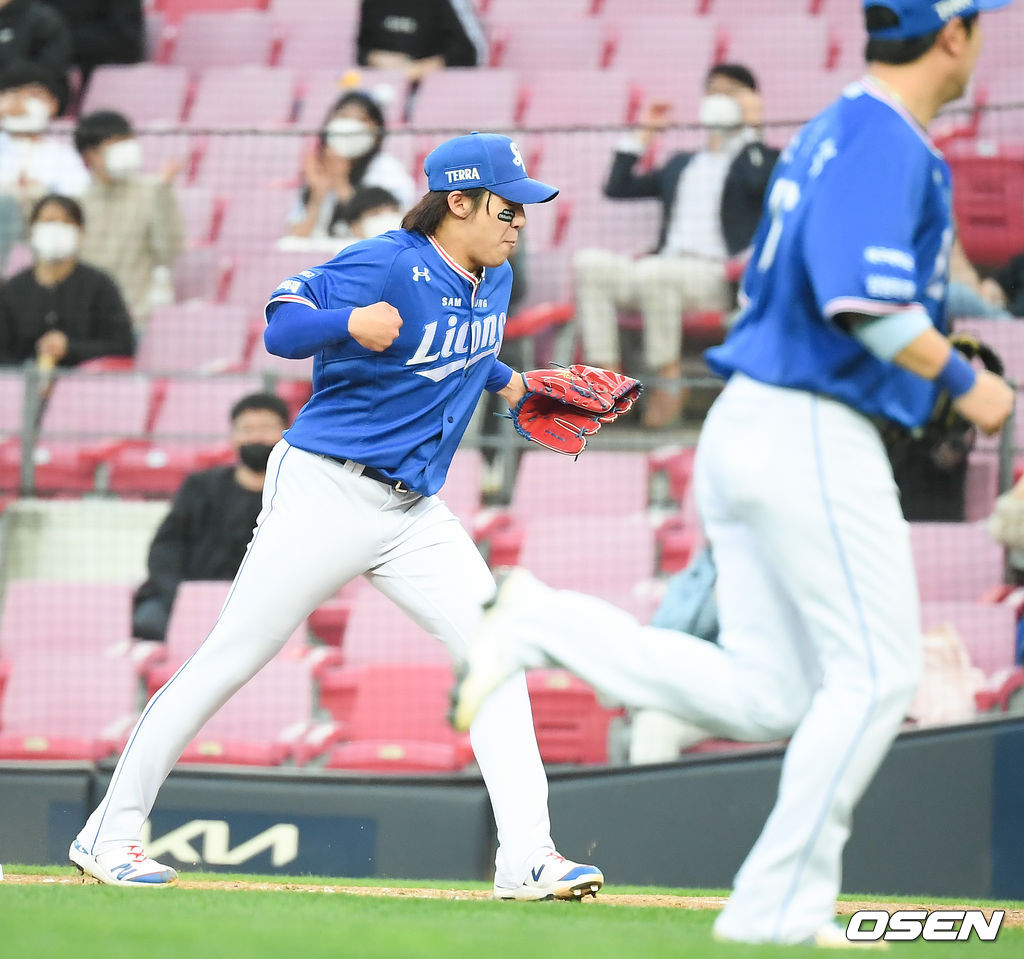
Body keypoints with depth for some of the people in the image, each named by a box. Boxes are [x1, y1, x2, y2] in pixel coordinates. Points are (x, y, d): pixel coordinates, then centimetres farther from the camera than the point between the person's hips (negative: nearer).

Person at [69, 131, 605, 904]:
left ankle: (527, 856, -9)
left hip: (417, 512, 7)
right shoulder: (387, 266, -16)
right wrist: (349, 322, -39)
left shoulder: (494, 281, 10)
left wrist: (505, 382, 15)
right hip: (326, 493, -7)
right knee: (231, 659, -3)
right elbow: (280, 329, -22)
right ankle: (111, 833, 8)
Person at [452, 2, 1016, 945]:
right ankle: (781, 908, -1)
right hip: (812, 433, -9)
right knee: (874, 674, -1)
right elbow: (869, 304, -25)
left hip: (747, 419, 9)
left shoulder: (831, 132, 17)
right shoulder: (887, 142, -14)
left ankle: (548, 626, -3)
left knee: (761, 698, 7)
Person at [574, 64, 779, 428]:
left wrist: (750, 128, -2)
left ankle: (669, 381, -24)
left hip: (717, 276, -6)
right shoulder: (681, 164, 31)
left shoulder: (759, 157, 13)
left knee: (653, 272, -38)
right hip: (664, 269, 6)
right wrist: (642, 135, 27)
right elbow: (618, 188, 29)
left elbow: (759, 183, -13)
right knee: (589, 264, -20)